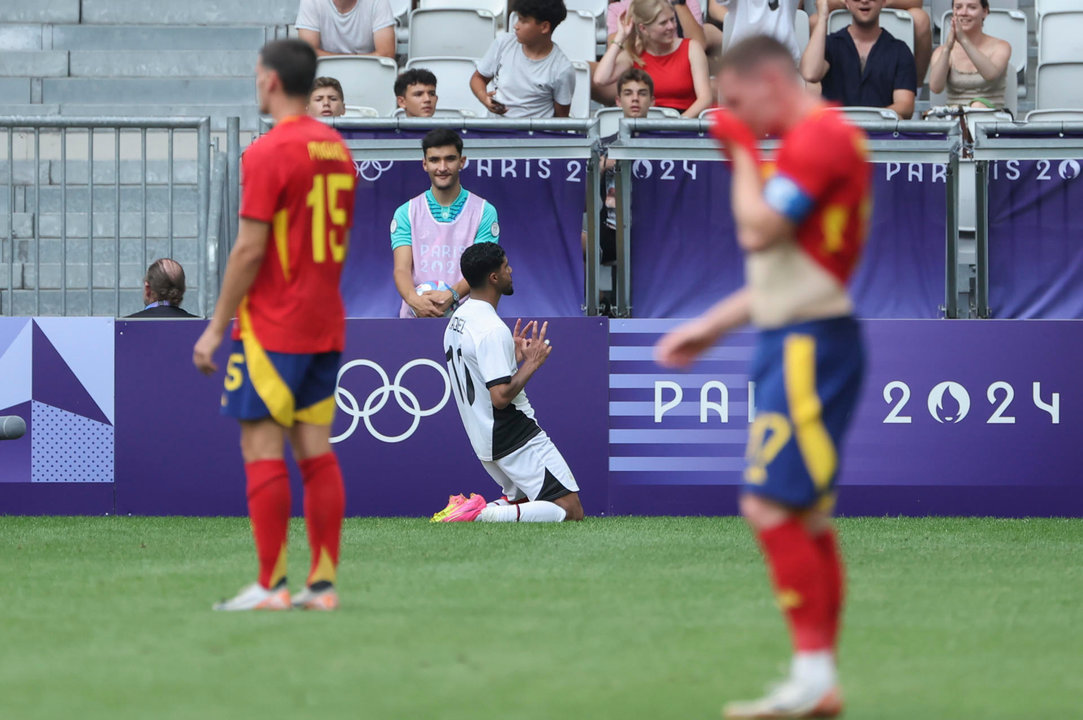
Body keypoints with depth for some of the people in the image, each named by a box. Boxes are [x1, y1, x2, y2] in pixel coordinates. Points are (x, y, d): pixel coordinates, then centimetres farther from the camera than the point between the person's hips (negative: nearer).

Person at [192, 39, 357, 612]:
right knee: (315, 448, 7)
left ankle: (271, 586, -6)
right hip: (326, 325, 8)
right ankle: (323, 583, 5)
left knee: (262, 448, -5)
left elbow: (249, 248, -15)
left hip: (272, 325, -8)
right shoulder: (336, 149, 12)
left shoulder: (268, 152, -13)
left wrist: (216, 327, -9)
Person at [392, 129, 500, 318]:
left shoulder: (484, 212, 7)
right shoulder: (406, 213, 11)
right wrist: (414, 299, -23)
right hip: (416, 317, 1)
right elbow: (401, 269, 0)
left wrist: (452, 295, -23)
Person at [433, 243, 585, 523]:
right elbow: (501, 396, -25)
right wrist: (531, 363, -14)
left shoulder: (457, 319, 11)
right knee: (570, 511, -12)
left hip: (484, 441, 9)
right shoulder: (492, 330, -20)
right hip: (517, 438, -9)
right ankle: (484, 515, -21)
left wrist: (516, 355, 20)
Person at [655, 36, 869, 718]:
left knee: (771, 504, -14)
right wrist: (710, 326, 23)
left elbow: (758, 230, -20)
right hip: (797, 344, 11)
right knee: (808, 518, 10)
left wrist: (743, 150, -6)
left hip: (810, 348, -11)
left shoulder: (821, 137, -13)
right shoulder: (816, 139, 19)